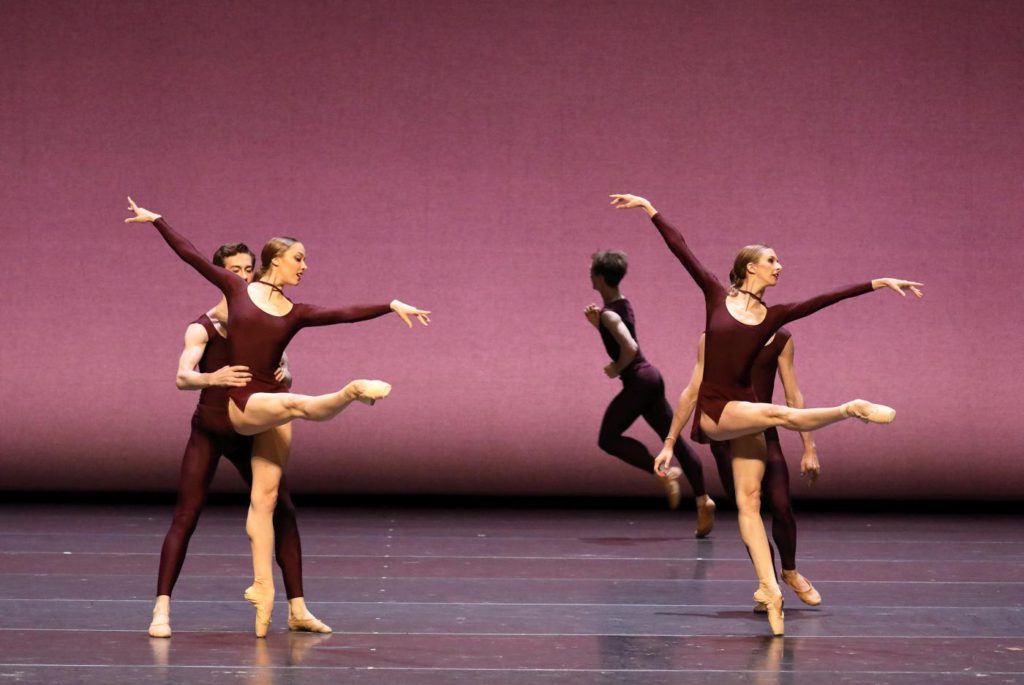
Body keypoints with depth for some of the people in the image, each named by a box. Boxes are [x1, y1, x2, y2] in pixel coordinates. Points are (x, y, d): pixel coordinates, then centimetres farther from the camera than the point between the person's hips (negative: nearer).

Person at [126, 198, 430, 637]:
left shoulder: (295, 313, 11)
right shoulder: (237, 289, 4)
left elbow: (347, 314, 1)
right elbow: (190, 255, 5)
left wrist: (391, 306, -9)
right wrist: (156, 221, 4)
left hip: (272, 408, 4)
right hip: (240, 404, -4)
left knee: (265, 498, 0)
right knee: (296, 404, -36)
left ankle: (263, 588, -2)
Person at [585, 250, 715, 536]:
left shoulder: (609, 313, -16)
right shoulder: (623, 304, 13)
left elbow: (630, 348, -29)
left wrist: (616, 369, -12)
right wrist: (596, 322, 14)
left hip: (638, 382, -9)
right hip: (651, 377, 9)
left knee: (608, 439, -1)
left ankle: (664, 472, -10)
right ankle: (703, 499, 3)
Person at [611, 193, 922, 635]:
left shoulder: (772, 316, 10)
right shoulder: (716, 296, 3)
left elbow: (829, 298, 6)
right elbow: (681, 250, 3)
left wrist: (876, 283, 3)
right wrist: (650, 210, 3)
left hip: (743, 410, 3)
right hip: (713, 410, -3)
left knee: (749, 500, -6)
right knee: (778, 413, -32)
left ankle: (769, 590, -13)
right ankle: (851, 408, -24)